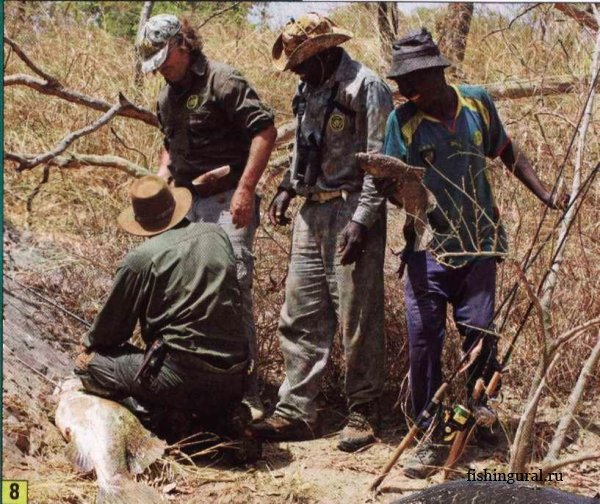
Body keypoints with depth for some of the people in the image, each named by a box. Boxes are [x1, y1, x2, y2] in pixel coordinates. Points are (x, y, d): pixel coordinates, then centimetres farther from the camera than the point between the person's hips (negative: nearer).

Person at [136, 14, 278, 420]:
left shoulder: (222, 81, -10)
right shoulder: (168, 96, 16)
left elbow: (265, 130, -16)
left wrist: (245, 189, -21)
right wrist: (163, 176, 12)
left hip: (227, 203, -8)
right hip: (187, 203, 8)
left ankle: (248, 394, -8)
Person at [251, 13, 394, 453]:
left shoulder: (366, 88, -11)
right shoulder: (309, 90, 15)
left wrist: (361, 222, -20)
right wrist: (288, 188, 12)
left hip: (352, 211, -8)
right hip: (312, 212, 8)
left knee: (358, 319, -2)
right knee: (301, 316, 7)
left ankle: (364, 415, 8)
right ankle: (296, 412, 12)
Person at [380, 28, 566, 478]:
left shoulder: (478, 103, 1)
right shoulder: (403, 120, -5)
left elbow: (508, 153, 15)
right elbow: (395, 187, -9)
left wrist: (545, 195, 8)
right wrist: (389, 184, -32)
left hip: (479, 244, 1)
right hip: (429, 248, -1)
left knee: (480, 336, 0)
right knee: (423, 339, -8)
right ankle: (432, 438, 2)